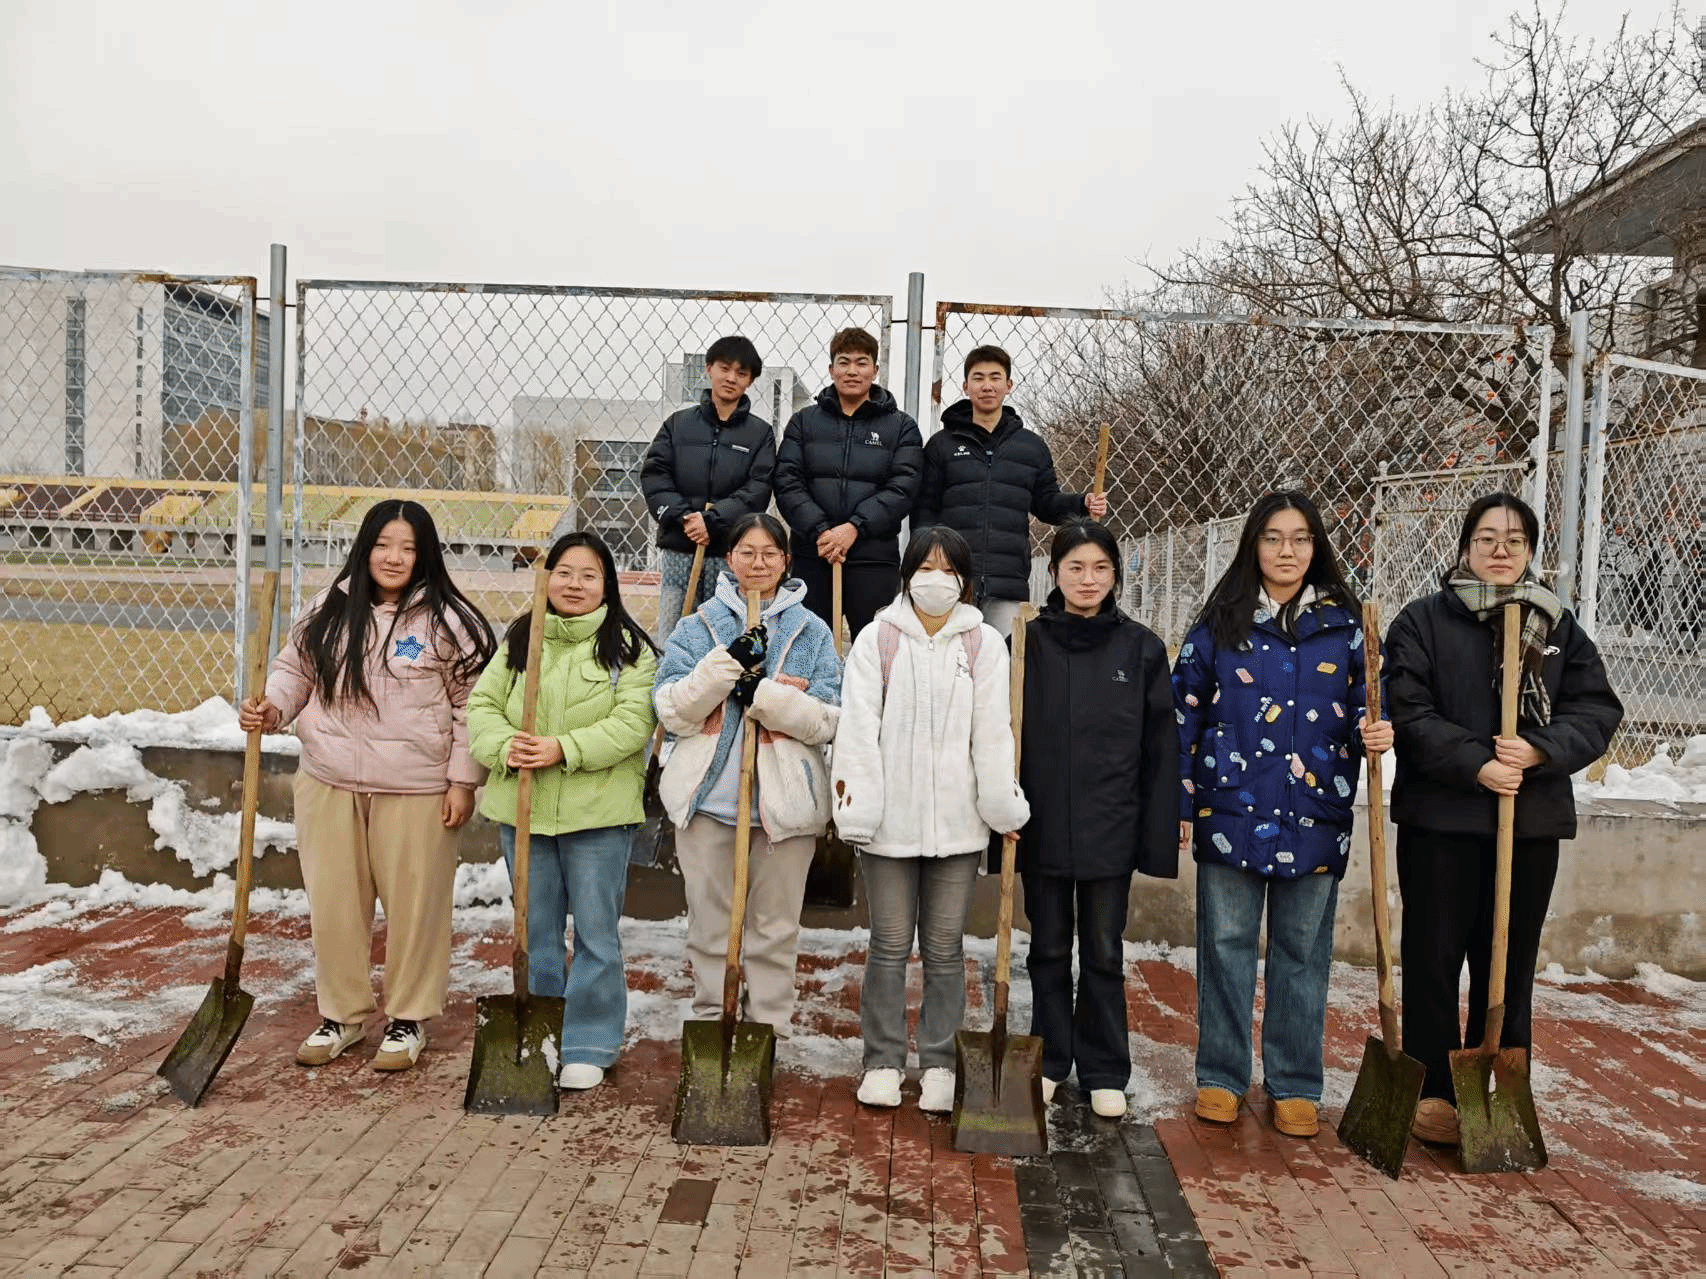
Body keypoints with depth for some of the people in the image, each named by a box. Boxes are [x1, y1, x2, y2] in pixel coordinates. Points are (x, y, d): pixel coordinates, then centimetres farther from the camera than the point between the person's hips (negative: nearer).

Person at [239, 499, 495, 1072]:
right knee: (333, 903, 13)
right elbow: (295, 670, 16)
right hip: (328, 783, 4)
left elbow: (472, 705, -5)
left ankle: (408, 1018, 24)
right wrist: (272, 709, -5)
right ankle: (341, 1013, 31)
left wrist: (463, 780, -9)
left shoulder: (447, 620, -7)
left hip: (415, 789, -4)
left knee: (414, 906, 6)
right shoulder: (329, 609, 5)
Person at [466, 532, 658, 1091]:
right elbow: (482, 704, 5)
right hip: (521, 807, 4)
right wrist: (503, 746, -15)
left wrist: (566, 749, -22)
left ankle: (590, 1045, 17)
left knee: (596, 933, 3)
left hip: (598, 811, -4)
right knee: (536, 931, 15)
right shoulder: (518, 639, 9)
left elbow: (633, 721, -13)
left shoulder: (628, 646, -4)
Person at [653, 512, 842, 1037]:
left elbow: (827, 719, -5)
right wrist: (727, 661, -16)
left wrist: (762, 692, -17)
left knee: (774, 926, 9)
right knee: (709, 922, 11)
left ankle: (768, 1027, 22)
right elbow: (672, 710, -4)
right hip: (708, 795, 1)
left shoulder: (812, 633, 5)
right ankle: (710, 1022, 25)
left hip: (784, 797, 0)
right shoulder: (698, 626, 6)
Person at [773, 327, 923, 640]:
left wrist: (855, 527, -16)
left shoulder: (902, 427, 8)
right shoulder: (804, 421, 11)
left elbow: (903, 488, -4)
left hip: (874, 558, -1)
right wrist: (819, 531, -14)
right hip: (811, 555, 1)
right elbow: (787, 482, 1)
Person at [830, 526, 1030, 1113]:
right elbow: (858, 727, -3)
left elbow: (993, 732, 1)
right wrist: (855, 803, -10)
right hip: (889, 819, 0)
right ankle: (883, 1061, 21)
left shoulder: (984, 644, 4)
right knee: (890, 944, 8)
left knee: (945, 947, 10)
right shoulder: (877, 639, 2)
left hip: (957, 821, 1)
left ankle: (938, 1063, 23)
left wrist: (1003, 805, -4)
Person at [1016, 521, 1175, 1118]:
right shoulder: (1027, 642, -2)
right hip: (1042, 823, 1)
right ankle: (1049, 1060, 30)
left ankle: (1104, 1071, 25)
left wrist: (1162, 830, -2)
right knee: (1048, 949, 14)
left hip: (1111, 826, 0)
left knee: (1104, 952, 11)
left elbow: (1160, 746, 1)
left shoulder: (1141, 648, -1)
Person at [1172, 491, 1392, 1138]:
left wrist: (1376, 732, -13)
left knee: (1303, 951, 8)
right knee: (1226, 943, 6)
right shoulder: (1220, 622, 4)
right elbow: (1186, 715, 4)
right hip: (1231, 809, -1)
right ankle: (1220, 1077, 20)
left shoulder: (1344, 624, 7)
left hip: (1314, 814, 1)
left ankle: (1295, 1086, 21)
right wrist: (1182, 802, 0)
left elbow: (1365, 705, 11)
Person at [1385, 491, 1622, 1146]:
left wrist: (1539, 749, -13)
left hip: (1531, 821, 3)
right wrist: (1476, 766, -19)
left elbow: (1598, 708, 4)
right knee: (1434, 960, 3)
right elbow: (1409, 711, -9)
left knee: (1511, 964, 11)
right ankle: (1433, 1093, 16)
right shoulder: (1423, 620, -1)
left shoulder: (1557, 624, 10)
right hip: (1441, 817, -3)